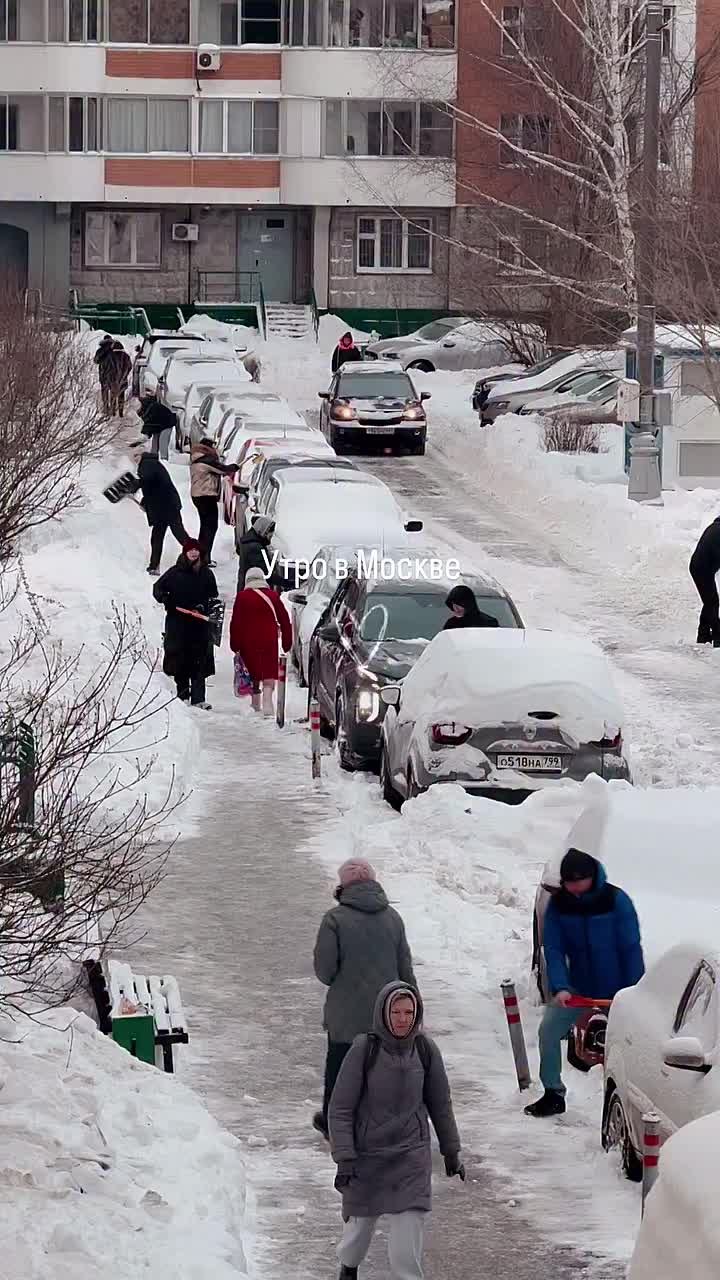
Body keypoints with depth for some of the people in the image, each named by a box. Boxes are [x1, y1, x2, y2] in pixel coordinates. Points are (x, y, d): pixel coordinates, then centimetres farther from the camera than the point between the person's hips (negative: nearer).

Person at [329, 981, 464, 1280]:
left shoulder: (425, 1051, -5)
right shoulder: (364, 1050, -15)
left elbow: (440, 1104, 9)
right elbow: (340, 1108, -10)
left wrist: (451, 1151, 15)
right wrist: (344, 1159, -14)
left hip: (412, 1156, 1)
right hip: (367, 1154, -1)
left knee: (409, 1226, -11)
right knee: (361, 1221, 16)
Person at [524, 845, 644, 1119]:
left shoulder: (616, 900, -16)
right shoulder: (558, 904, -6)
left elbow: (631, 948, -15)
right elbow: (553, 949, -8)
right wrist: (559, 987, -23)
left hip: (616, 989, -4)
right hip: (578, 987, 4)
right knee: (549, 1029, -3)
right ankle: (553, 1094, 10)